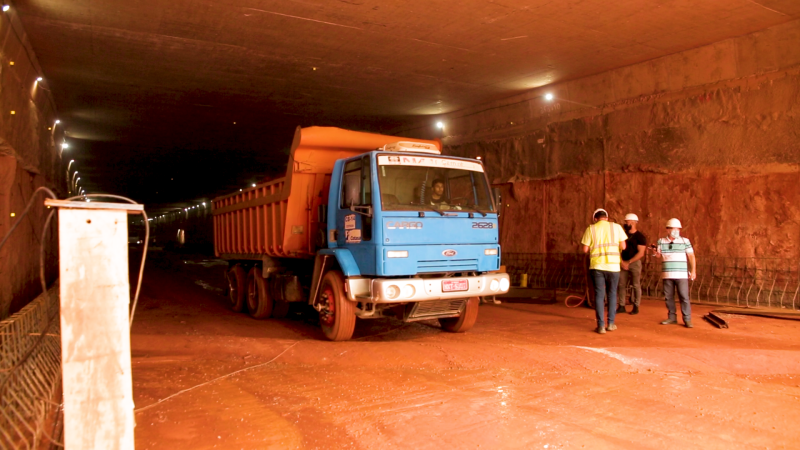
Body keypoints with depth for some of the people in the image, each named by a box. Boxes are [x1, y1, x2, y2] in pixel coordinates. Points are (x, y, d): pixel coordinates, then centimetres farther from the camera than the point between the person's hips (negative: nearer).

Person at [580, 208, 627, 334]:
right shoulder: (616, 227, 3)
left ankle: (601, 325, 1)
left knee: (599, 295, 4)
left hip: (597, 266, -1)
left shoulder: (591, 229, 0)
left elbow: (585, 249, -3)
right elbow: (623, 246, 1)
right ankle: (611, 323, 17)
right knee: (612, 294, 15)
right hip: (613, 266, 1)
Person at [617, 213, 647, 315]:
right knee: (621, 285, 2)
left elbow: (641, 253, -11)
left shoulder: (640, 237, -5)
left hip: (635, 263, -5)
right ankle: (621, 306, 7)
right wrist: (621, 261, -6)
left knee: (636, 285, 0)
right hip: (623, 263, 5)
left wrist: (629, 262, -15)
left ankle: (636, 307, 8)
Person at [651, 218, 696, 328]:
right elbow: (659, 255, 6)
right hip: (667, 274, 2)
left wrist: (693, 270, -3)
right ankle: (671, 317, 18)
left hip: (681, 274, -2)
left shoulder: (685, 241, 2)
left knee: (684, 296, -4)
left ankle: (687, 319, 2)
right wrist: (655, 252, -17)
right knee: (668, 297, 7)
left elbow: (691, 256, 3)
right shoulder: (661, 241, 7)